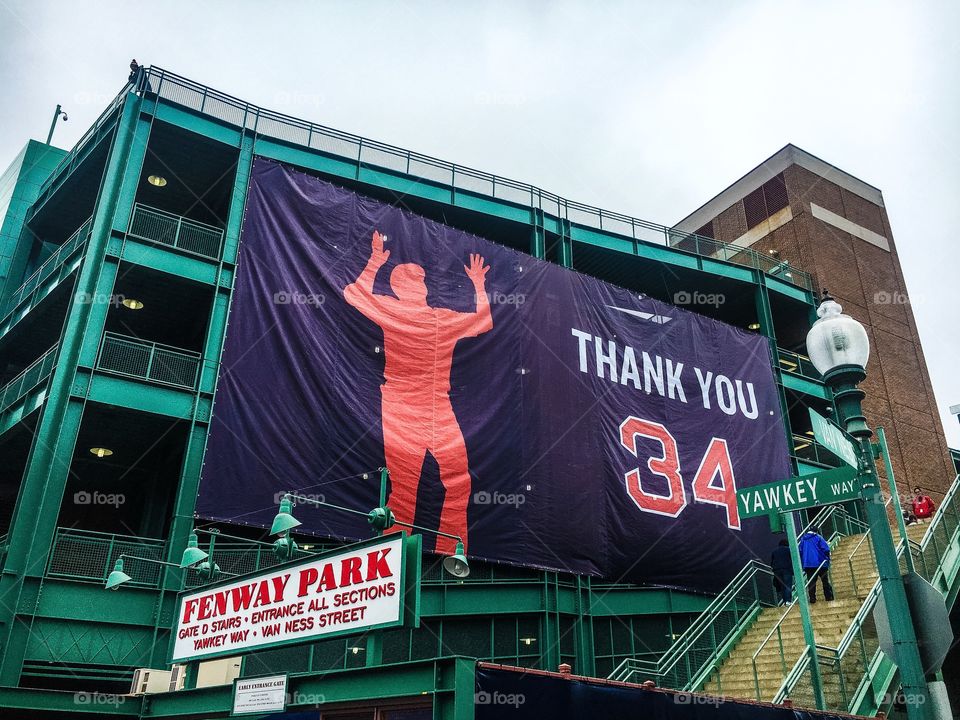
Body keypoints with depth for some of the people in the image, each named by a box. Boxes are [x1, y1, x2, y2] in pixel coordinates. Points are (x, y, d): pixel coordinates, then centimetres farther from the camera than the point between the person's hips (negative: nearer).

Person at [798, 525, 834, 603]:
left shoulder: (803, 539, 13)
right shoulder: (818, 537, 0)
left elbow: (800, 552, 11)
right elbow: (826, 549, -10)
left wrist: (803, 564, 15)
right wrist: (827, 559, 3)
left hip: (808, 565, 3)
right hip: (820, 564, -3)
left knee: (811, 582, 3)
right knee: (825, 581, 10)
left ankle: (812, 599, -2)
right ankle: (829, 597, 10)